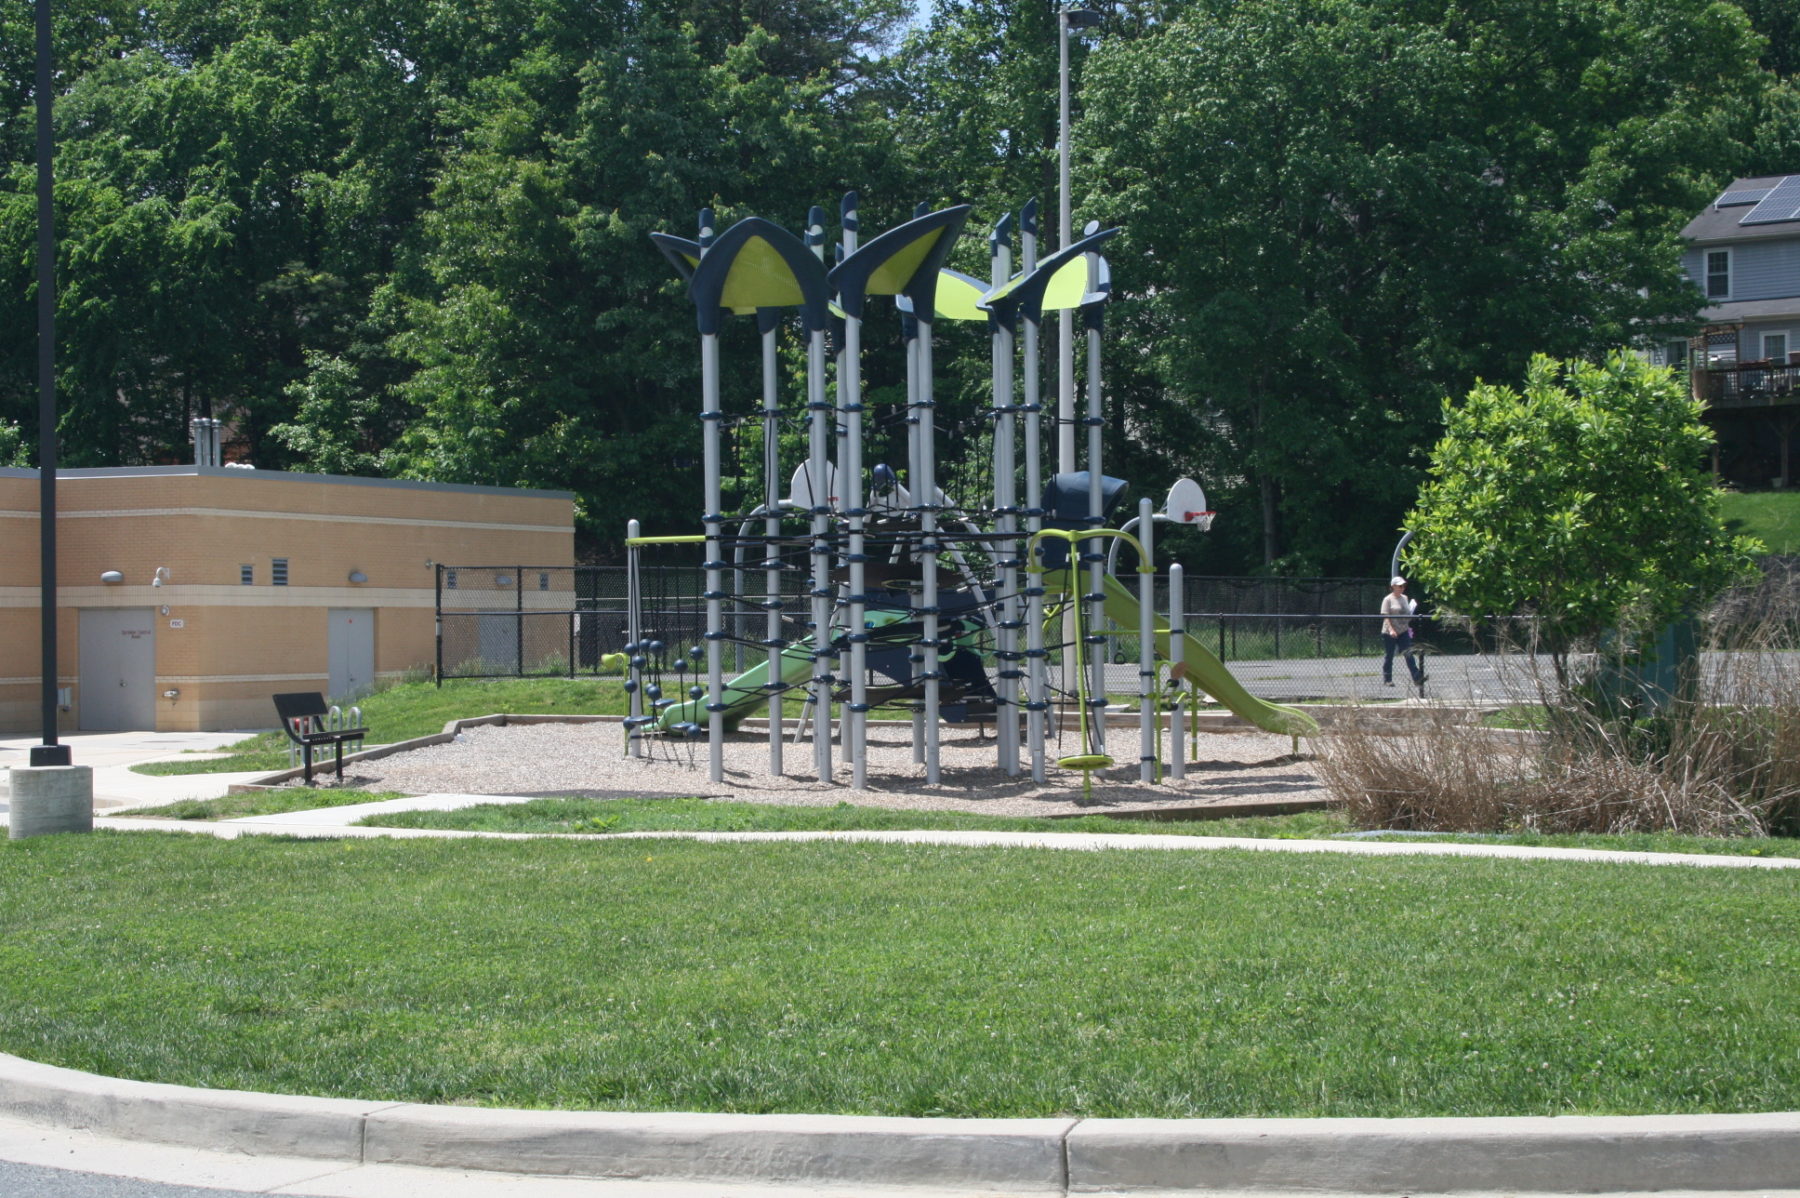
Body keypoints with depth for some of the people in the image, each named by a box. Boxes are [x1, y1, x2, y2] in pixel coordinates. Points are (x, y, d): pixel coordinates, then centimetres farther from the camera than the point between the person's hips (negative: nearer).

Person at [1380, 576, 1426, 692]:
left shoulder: (1404, 598, 12)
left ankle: (1417, 678, -9)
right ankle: (1386, 679, 15)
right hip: (1389, 633, -5)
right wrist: (1391, 629, -24)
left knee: (1409, 654, -4)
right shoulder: (1388, 599, -7)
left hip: (1403, 631, 5)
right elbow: (1385, 616, -13)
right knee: (1389, 656, 4)